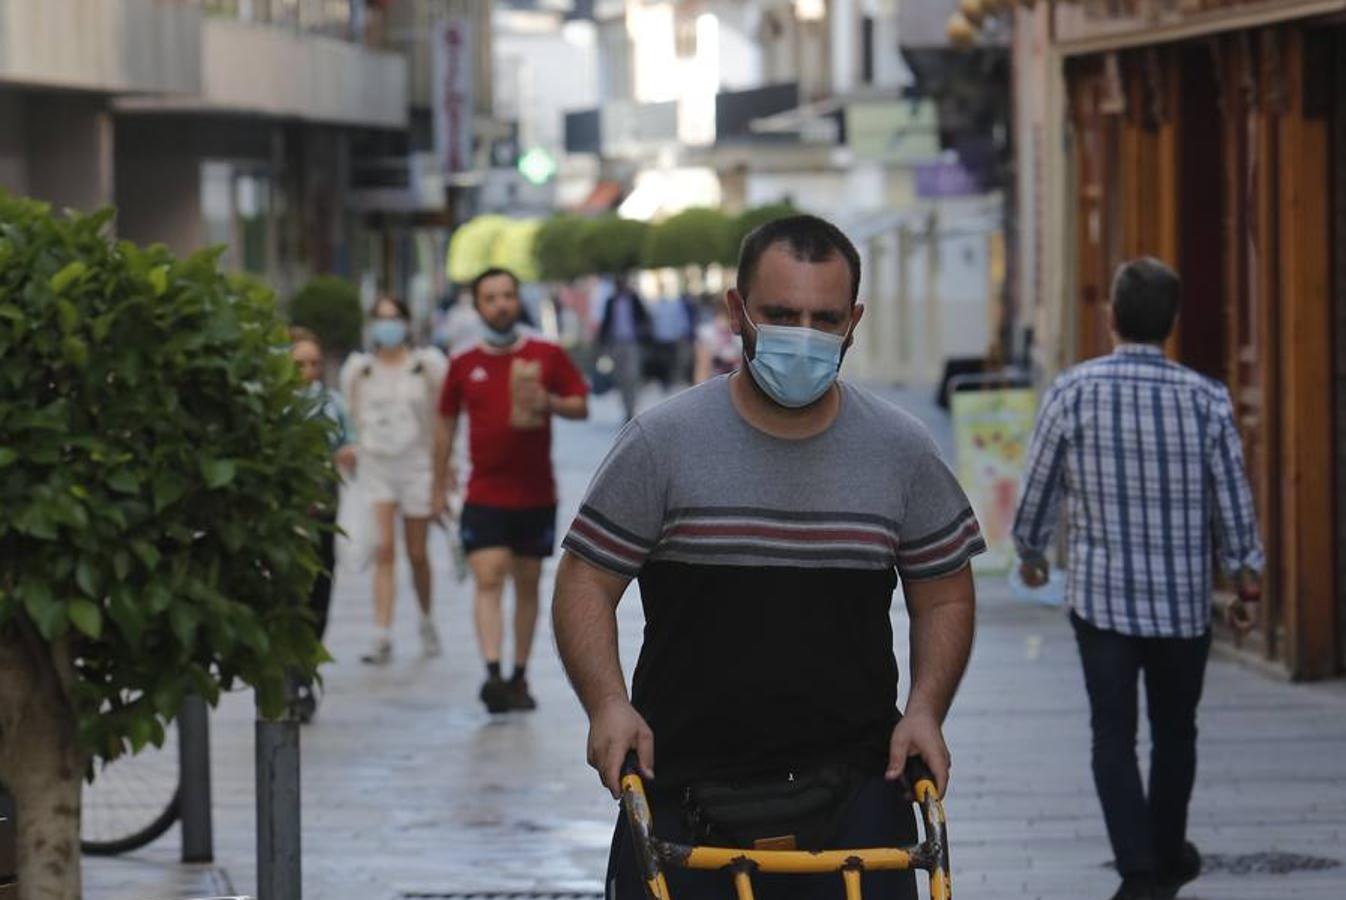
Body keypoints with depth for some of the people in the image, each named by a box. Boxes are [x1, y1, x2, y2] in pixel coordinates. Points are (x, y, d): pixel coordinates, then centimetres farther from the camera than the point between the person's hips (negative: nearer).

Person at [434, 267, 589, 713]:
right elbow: (446, 424, 12)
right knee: (488, 580, -15)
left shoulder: (547, 355, 2)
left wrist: (550, 403, -17)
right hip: (485, 494, -1)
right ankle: (492, 673, -25)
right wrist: (440, 484, 13)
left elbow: (581, 405, 5)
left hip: (536, 494, 1)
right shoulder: (463, 365, 4)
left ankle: (519, 678, 18)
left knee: (527, 585, 8)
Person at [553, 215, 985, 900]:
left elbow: (944, 594, 14)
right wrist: (608, 704, -15)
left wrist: (925, 710, -2)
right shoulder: (664, 441, -3)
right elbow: (586, 581, 0)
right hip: (683, 787, -1)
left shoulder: (901, 451, 4)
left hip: (853, 791, 1)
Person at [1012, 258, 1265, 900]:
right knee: (1174, 732, 18)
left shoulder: (1074, 391, -9)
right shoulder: (1206, 400, -8)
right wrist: (1247, 582, 9)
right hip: (1185, 600, 2)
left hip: (1101, 597, -1)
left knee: (1114, 735, 1)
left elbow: (1038, 487, -1)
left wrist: (1031, 553, 18)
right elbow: (1233, 502, -3)